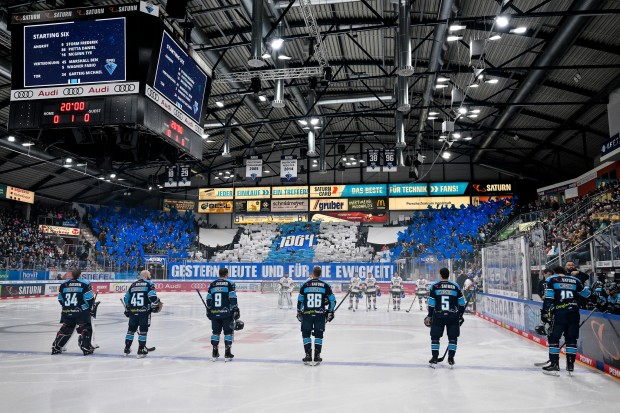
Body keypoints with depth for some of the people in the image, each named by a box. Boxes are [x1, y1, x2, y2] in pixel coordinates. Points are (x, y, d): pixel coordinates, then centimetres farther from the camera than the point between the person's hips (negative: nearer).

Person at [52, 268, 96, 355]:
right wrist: (89, 307, 8)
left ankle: (56, 347, 24)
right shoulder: (85, 283, -7)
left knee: (65, 329, 20)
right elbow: (89, 299, -9)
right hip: (81, 312, -5)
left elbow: (60, 299, 13)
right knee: (85, 329, 5)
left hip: (67, 312, 5)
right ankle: (86, 348, -4)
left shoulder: (64, 284, 7)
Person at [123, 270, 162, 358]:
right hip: (144, 311, -5)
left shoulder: (133, 284, 15)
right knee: (143, 330, 2)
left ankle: (127, 348, 24)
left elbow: (126, 298, 17)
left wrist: (127, 309, 28)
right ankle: (141, 350, 3)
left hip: (133, 311, 5)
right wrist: (156, 306, -2)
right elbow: (152, 296, -14)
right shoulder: (149, 283, -1)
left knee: (131, 329, 17)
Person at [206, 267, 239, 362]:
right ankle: (227, 354, 3)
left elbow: (208, 300, 11)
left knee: (216, 332, 14)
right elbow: (233, 299, -10)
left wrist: (208, 311, 21)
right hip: (226, 313, -4)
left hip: (215, 313, 4)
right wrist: (236, 311, -5)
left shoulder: (212, 284, 9)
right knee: (228, 332, 5)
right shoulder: (230, 284, -5)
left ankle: (215, 354, 17)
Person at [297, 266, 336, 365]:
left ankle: (308, 356, 7)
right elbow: (332, 300, 3)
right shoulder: (325, 285, -1)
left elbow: (300, 300, 5)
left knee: (306, 334, 12)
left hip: (307, 314, 0)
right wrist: (330, 312, 15)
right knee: (318, 334, 12)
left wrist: (299, 312, 17)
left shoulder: (305, 285, -1)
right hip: (320, 314, 1)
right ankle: (317, 357, 10)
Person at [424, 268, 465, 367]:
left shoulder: (434, 286, -1)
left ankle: (434, 358, 9)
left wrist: (430, 316, 6)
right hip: (453, 316, 1)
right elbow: (461, 303, 7)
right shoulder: (456, 286, 4)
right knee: (453, 337, 13)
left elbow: (431, 303, -2)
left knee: (435, 337, 10)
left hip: (438, 315, -1)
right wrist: (460, 315, 17)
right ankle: (450, 359, 12)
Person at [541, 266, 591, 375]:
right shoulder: (575, 280, 15)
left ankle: (554, 365, 0)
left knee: (553, 338, 3)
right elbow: (586, 294, 23)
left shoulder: (551, 279, 5)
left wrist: (545, 312, -5)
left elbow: (548, 297, -5)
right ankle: (570, 364, 15)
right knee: (571, 339, 14)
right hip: (574, 313, 4)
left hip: (559, 313, -4)